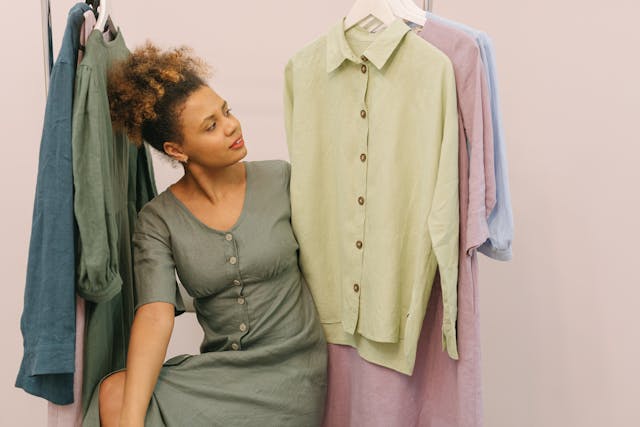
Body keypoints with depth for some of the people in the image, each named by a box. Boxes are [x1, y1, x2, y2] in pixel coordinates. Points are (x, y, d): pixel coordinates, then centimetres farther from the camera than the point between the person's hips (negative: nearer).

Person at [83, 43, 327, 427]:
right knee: (116, 393, -23)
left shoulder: (280, 179, -3)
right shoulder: (159, 219, -3)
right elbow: (155, 315, -14)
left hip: (291, 367, -2)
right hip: (219, 368, 2)